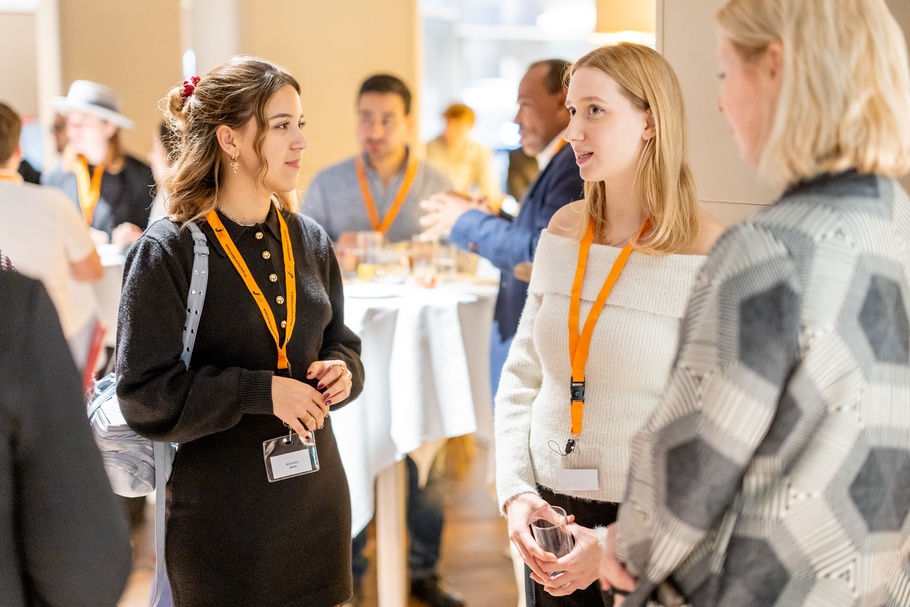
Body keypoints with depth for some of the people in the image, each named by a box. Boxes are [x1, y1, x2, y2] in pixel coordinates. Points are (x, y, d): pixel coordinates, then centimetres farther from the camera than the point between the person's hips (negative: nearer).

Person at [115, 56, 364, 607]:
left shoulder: (309, 241, 7)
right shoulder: (167, 252, -11)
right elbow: (144, 393, -14)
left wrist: (341, 370, -6)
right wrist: (260, 390, -22)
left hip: (316, 497, 5)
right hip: (222, 513, -5)